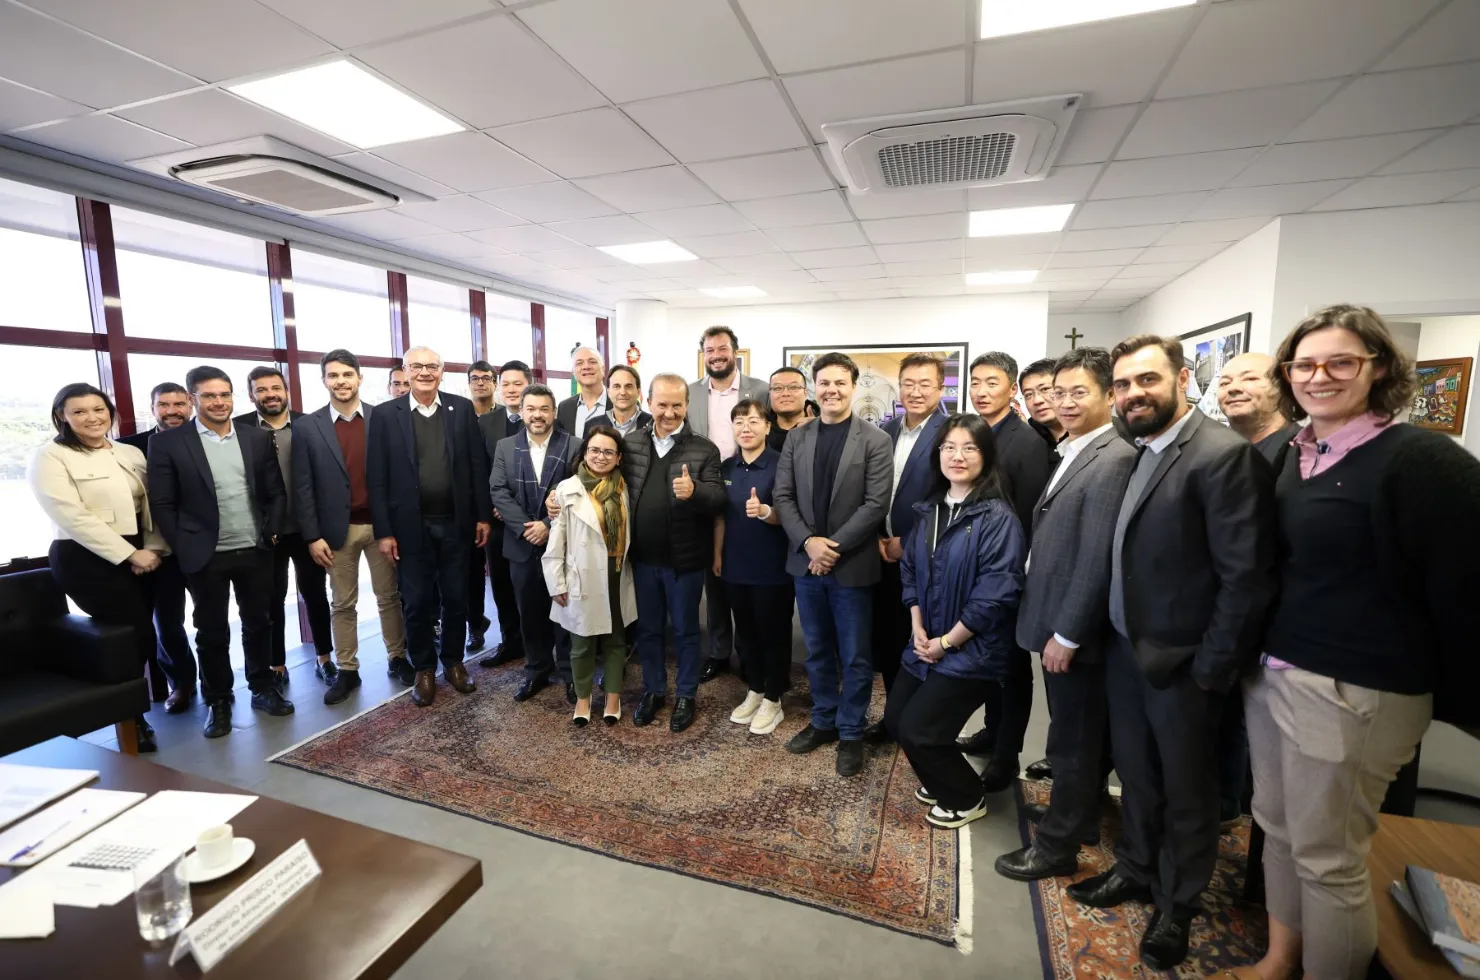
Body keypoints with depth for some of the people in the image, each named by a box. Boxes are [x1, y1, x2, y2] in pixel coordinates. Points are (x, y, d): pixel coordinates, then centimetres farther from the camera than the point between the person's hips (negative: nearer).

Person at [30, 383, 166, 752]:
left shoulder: (131, 454, 11)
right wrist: (130, 554, -17)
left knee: (137, 634, 4)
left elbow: (153, 504, 9)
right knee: (136, 636, -5)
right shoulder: (50, 457, -5)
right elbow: (72, 517, -13)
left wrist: (153, 549, -5)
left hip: (142, 555, 5)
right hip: (86, 559, -5)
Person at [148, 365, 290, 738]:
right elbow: (162, 504, -4)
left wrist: (271, 533, 1)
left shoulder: (258, 438, 4)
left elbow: (276, 492, 7)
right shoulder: (167, 443, -3)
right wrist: (182, 547, -6)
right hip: (205, 556, -2)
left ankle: (263, 688, 29)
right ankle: (217, 700, 26)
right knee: (212, 632, 10)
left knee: (259, 623, 13)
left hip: (255, 551, 2)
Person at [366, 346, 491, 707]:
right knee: (417, 602, 10)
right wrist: (383, 530, -6)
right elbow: (377, 478, -2)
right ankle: (424, 669, 28)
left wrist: (483, 515, -1)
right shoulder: (385, 414, -1)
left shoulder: (462, 408, 2)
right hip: (411, 525, -1)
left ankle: (453, 661, 30)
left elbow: (477, 465, 2)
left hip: (456, 522, 1)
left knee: (456, 598, 11)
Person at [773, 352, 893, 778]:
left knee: (854, 656, 9)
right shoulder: (797, 439, 6)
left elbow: (875, 504, -11)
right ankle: (823, 721, 35)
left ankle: (851, 733, 27)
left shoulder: (876, 441, -5)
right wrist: (808, 542, -13)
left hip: (852, 565, -3)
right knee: (817, 650, 17)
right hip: (806, 562, 4)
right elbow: (783, 497, 1)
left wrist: (835, 546, -15)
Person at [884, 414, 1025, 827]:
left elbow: (996, 594, -21)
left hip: (971, 649, -7)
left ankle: (965, 797, 27)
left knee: (917, 729, -3)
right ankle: (941, 780, 40)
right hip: (926, 643, 7)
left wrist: (947, 641, -15)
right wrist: (917, 628, -2)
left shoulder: (998, 518, -18)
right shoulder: (929, 509, 4)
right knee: (895, 719, 12)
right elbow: (910, 568, 8)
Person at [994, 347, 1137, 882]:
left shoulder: (1113, 459, -20)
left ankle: (1058, 843, 24)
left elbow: (1098, 559, -23)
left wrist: (1066, 633, -18)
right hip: (1057, 621, 9)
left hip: (1074, 628, -9)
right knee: (1075, 733, 23)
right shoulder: (1076, 452, 10)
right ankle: (1078, 814, 41)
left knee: (1073, 739, 7)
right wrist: (1055, 628, 13)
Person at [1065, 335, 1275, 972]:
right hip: (1123, 648, 6)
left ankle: (1175, 905, 38)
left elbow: (1247, 575, -19)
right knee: (1135, 772, 22)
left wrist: (1211, 669, -16)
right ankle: (1136, 869, 44)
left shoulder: (1224, 454, -17)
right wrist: (1115, 636, 7)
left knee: (1186, 791, 15)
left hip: (1180, 661, -6)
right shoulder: (1136, 454, 6)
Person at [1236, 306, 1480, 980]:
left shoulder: (1420, 459, -13)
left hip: (1351, 692, -6)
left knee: (1328, 859, 8)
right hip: (1272, 671, 6)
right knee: (1277, 829, 19)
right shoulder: (1294, 454, 7)